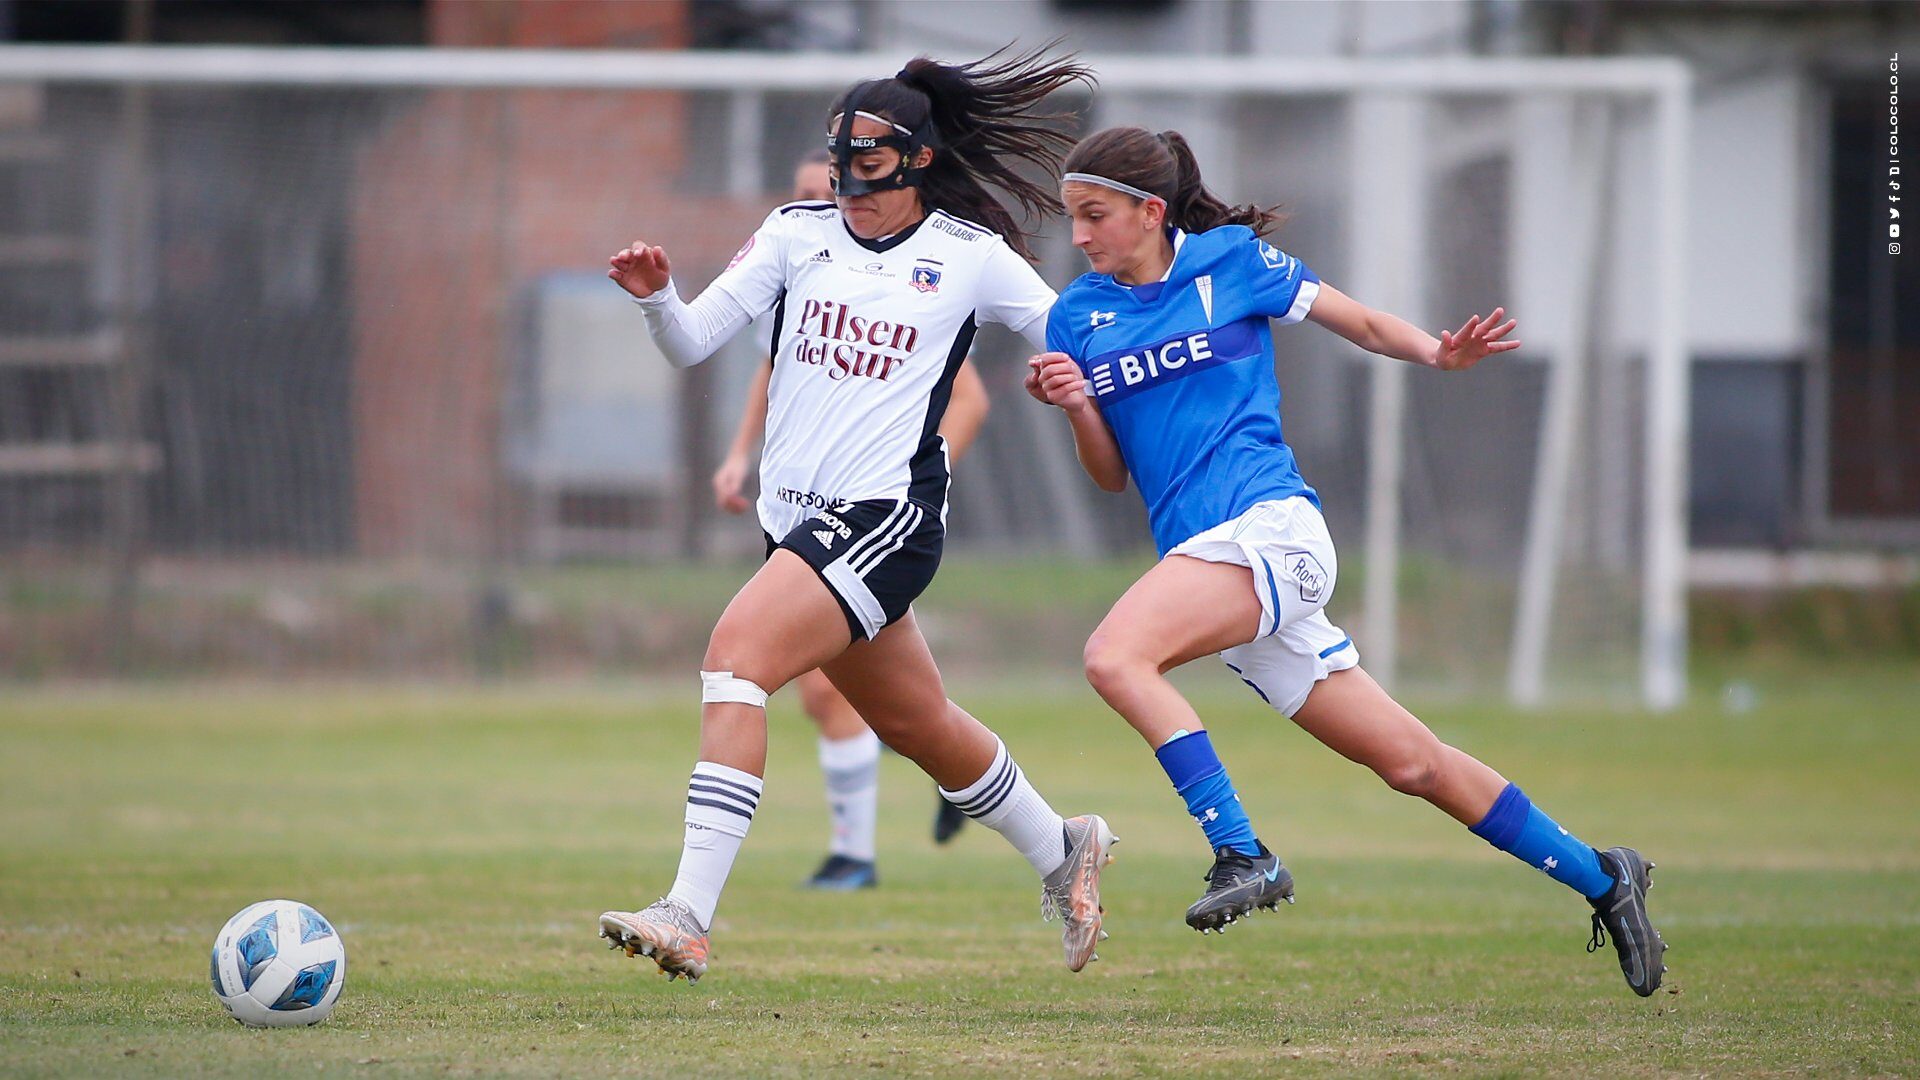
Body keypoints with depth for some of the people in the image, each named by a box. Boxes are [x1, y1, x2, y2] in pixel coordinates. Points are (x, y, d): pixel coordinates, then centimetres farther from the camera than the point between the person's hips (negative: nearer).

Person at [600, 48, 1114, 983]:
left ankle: (688, 916, -31)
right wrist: (654, 297, -18)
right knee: (917, 725, 20)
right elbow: (693, 342, 2)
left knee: (736, 654, -25)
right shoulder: (797, 233, 7)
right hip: (797, 519, 6)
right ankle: (1061, 853, 46)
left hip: (886, 515, -6)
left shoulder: (971, 257, -1)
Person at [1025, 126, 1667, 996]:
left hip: (1268, 527, -5)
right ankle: (1598, 878, 16)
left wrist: (1433, 352, -11)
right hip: (1200, 549, 5)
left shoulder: (1229, 260, 2)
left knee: (1115, 655, -28)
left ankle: (1242, 855, -28)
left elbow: (1359, 322, 8)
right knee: (1408, 762, 6)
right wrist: (1078, 407, -5)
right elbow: (1111, 475, 15)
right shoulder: (1079, 316, 14)